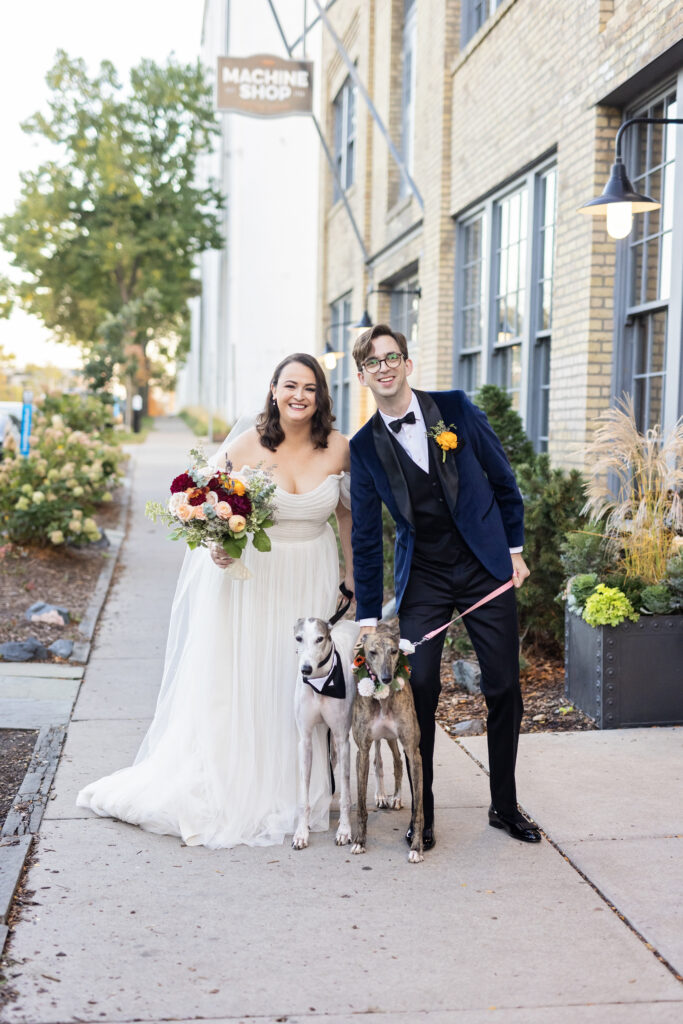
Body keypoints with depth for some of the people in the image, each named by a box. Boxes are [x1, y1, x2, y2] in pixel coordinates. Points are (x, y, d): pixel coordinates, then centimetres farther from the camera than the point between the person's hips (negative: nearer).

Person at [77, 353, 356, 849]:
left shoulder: (338, 447, -4)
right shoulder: (246, 446, -11)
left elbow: (347, 511, 10)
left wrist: (353, 575, 13)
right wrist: (217, 544, -21)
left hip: (311, 581, 2)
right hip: (251, 578, -2)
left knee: (300, 685, 8)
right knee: (237, 685, 3)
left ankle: (291, 795, 23)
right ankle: (230, 793, 16)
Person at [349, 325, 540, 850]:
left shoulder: (456, 408, -2)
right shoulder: (364, 446, 0)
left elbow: (503, 480, 6)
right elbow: (366, 537, 3)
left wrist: (515, 548, 4)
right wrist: (368, 615, 2)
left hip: (486, 566, 0)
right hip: (422, 578, 0)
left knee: (505, 689, 4)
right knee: (419, 690, -7)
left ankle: (505, 806, 21)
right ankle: (422, 814, 9)